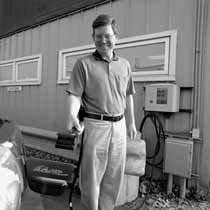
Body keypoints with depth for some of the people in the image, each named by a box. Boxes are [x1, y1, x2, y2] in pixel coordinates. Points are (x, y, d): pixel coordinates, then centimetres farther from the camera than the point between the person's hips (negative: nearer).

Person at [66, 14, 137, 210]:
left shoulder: (124, 65, 11)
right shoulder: (83, 64, -1)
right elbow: (74, 95, -9)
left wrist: (131, 122, 18)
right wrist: (72, 115, -27)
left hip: (119, 126, 5)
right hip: (94, 125, -4)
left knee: (114, 176, 13)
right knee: (92, 175, 4)